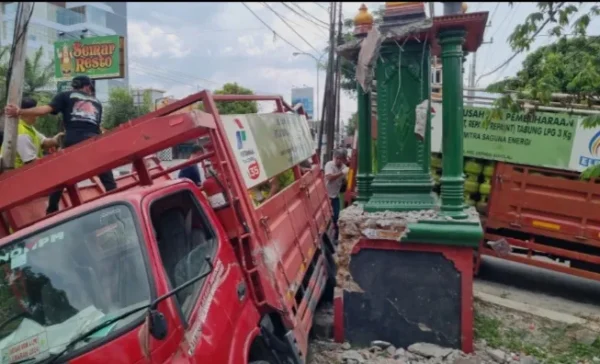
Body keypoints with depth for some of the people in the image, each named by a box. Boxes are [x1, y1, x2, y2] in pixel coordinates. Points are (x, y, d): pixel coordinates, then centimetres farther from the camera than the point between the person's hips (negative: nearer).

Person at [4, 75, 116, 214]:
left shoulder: (65, 96, 19)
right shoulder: (96, 102, 28)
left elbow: (46, 109, 5)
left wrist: (19, 112, 6)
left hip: (73, 141, -1)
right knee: (108, 181, 7)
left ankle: (51, 212, 14)